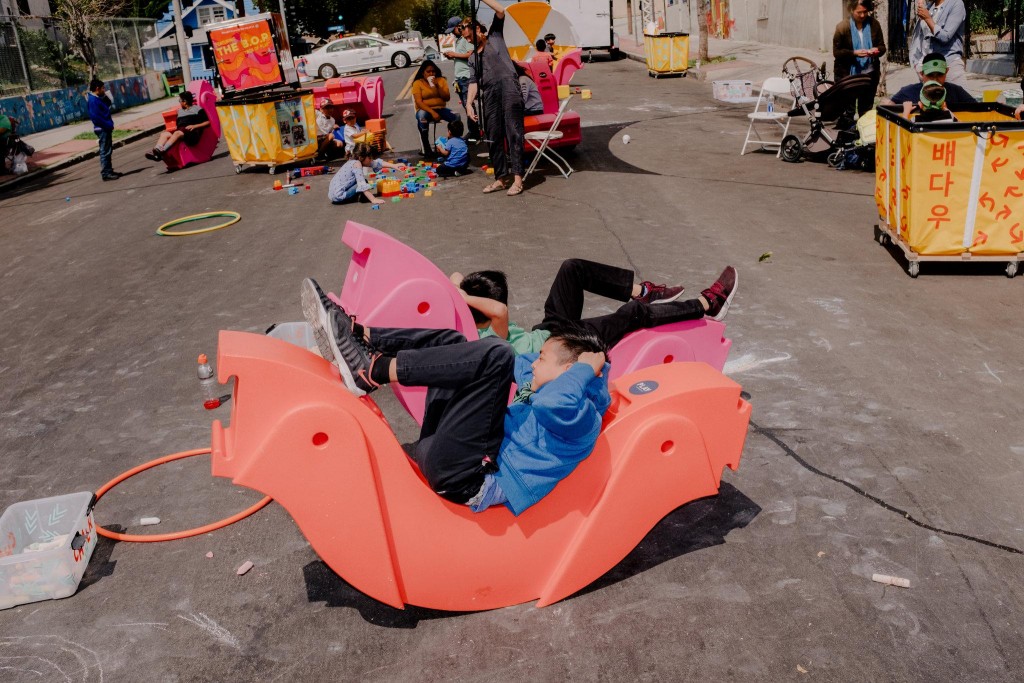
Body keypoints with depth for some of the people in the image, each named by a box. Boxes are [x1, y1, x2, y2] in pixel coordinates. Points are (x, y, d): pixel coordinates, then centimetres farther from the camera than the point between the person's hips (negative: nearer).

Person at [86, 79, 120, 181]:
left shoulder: (97, 99, 13)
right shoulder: (93, 101, -17)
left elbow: (108, 103, 24)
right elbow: (95, 117, -23)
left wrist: (104, 95, 8)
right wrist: (107, 124, -21)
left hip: (105, 128, 10)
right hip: (102, 129, -10)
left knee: (108, 150, 16)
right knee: (105, 151, -7)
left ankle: (109, 171, 24)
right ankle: (105, 173, -3)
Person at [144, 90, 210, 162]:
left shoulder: (197, 108, 12)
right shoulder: (180, 110, 33)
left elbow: (208, 122, 3)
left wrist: (194, 126, -8)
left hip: (192, 132, -6)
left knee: (177, 133, -37)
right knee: (164, 134, -22)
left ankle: (163, 150, -56)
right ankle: (155, 151, -46)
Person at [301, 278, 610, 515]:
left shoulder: (580, 416, -6)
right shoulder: (542, 398, 22)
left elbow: (554, 403, -29)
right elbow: (522, 368, 36)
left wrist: (587, 367, -12)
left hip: (467, 478, -10)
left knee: (494, 355, -23)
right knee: (449, 341, 14)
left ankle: (370, 371, -19)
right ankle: (352, 334, -1)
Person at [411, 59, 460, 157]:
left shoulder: (441, 80, 9)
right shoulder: (418, 83, -1)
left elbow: (447, 98, 0)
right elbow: (419, 102, -12)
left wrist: (437, 86, -13)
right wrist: (432, 112, -25)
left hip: (440, 109, 3)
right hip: (425, 110, -3)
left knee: (456, 116, -25)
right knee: (422, 117, -39)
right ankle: (426, 147, -33)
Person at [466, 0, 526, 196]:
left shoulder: (495, 37, 16)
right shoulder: (472, 58, 24)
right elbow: (473, 81, 13)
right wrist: (469, 103, -1)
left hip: (508, 86, -6)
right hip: (489, 93, 6)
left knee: (513, 132, -11)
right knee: (493, 137, 5)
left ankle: (517, 179, -17)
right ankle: (499, 178, 12)